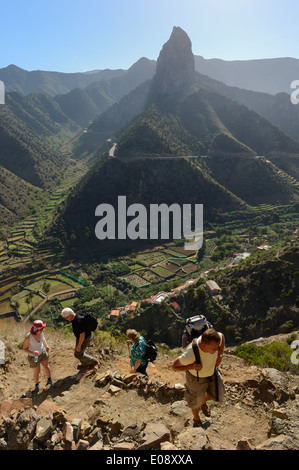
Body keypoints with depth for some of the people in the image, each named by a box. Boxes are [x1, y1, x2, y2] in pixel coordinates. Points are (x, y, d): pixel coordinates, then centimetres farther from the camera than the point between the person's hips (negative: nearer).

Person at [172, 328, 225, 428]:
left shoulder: (214, 339, -35)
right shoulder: (190, 354, -45)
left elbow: (222, 336, -7)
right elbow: (174, 366, -26)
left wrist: (220, 356, -11)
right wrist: (191, 367, -39)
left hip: (211, 371, 4)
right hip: (196, 377, -4)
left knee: (218, 396, 19)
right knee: (196, 401, 19)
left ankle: (204, 402, 54)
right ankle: (196, 419, 54)